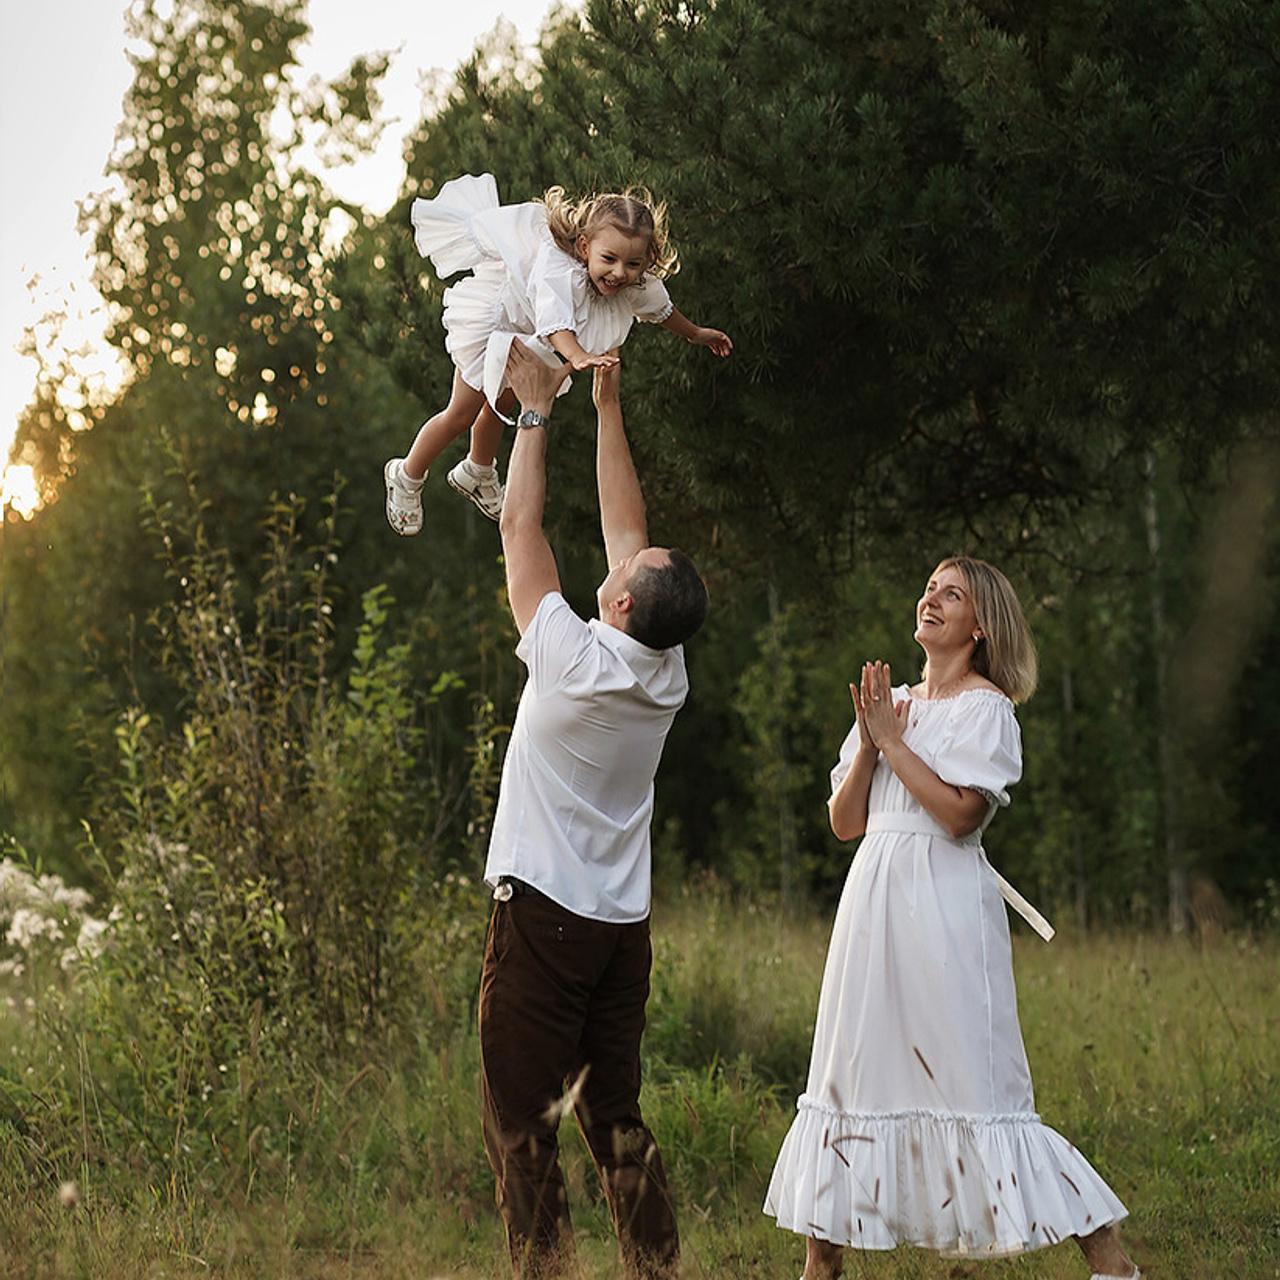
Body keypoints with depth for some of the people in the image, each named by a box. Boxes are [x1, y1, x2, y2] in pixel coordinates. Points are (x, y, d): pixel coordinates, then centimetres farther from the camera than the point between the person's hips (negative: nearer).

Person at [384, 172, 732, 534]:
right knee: (461, 414, 2)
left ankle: (477, 474, 54)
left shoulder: (637, 284, -23)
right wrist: (580, 357, -84)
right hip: (491, 317, -7)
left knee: (500, 403, 27)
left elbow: (659, 307, 0)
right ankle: (406, 478, 27)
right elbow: (555, 321, -66)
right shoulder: (560, 270, -47)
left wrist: (695, 333, 16)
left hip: (526, 334, 7)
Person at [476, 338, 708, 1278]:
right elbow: (625, 524, 10)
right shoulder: (668, 674, 0)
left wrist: (536, 412, 5)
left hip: (543, 915, -6)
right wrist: (607, 404, 16)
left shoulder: (576, 662, -15)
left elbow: (521, 530, -5)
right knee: (616, 1119, 12)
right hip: (624, 921, 6)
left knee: (523, 1122, -2)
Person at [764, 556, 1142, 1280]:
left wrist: (892, 739, -10)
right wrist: (868, 743, -2)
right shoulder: (891, 703, 17)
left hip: (945, 904, -6)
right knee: (853, 1075, 8)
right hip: (874, 902, 6)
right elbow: (845, 822, 12)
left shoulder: (985, 707, -1)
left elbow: (960, 812, -15)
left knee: (975, 1080, -9)